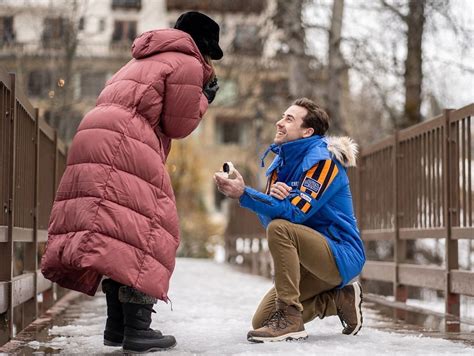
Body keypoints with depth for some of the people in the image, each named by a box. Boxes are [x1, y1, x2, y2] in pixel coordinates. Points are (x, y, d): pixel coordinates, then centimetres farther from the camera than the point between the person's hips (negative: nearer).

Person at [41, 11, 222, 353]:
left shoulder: (147, 61, 34)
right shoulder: (188, 63, 5)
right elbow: (178, 125, 3)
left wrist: (196, 94, 29)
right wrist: (204, 97, 19)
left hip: (95, 138, 9)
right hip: (124, 145, -9)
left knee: (119, 234, 10)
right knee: (143, 231, -8)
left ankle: (117, 324, 11)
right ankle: (136, 328, -13)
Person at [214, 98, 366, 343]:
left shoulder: (322, 160, -16)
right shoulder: (282, 162, 10)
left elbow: (296, 212, -27)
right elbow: (267, 216, 0)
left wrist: (244, 194, -32)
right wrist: (272, 194, -23)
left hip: (342, 256, -9)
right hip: (312, 262, 9)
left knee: (280, 228, -32)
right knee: (261, 321, 2)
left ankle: (290, 319, -26)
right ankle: (340, 299, 13)